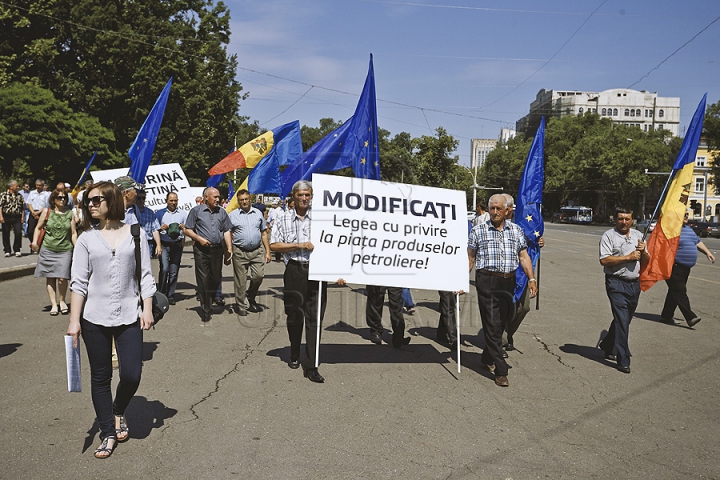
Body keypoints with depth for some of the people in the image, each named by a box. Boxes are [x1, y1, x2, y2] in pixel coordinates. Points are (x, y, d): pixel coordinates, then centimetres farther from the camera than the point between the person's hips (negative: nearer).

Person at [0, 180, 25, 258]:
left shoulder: (20, 195, 10)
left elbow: (23, 207, 13)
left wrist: (22, 217, 6)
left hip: (17, 217, 2)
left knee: (18, 233, -10)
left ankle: (17, 250, 4)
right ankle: (7, 251, 17)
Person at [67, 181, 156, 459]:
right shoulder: (87, 239, 2)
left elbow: (145, 276, 4)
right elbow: (78, 282, 0)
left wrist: (147, 309, -3)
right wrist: (74, 321, -5)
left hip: (129, 317, 0)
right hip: (95, 318, 1)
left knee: (131, 375, -2)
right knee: (100, 377, 8)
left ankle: (118, 412, 31)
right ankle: (108, 434, 23)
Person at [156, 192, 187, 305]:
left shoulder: (183, 213, 12)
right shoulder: (160, 213, 10)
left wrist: (184, 227, -8)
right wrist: (161, 228, -9)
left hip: (177, 245, 1)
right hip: (164, 245, -1)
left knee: (174, 271, 2)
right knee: (164, 269, -12)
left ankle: (170, 295, 11)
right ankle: (161, 294, 0)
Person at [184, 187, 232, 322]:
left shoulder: (222, 212, 13)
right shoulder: (196, 211, 2)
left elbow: (226, 231, 11)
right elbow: (187, 230, 2)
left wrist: (229, 249, 2)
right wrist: (200, 239, -13)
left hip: (217, 249, 4)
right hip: (201, 250, -4)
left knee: (216, 279, 8)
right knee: (203, 280, -2)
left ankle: (209, 303, 31)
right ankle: (205, 312, 6)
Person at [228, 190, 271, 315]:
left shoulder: (258, 213, 12)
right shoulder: (232, 215, 4)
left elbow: (264, 233, 14)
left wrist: (267, 252, 9)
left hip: (257, 251, 2)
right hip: (239, 252, -2)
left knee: (259, 275, -5)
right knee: (241, 281, 2)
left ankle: (250, 297, 21)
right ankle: (241, 305, 14)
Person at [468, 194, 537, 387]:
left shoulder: (516, 230, 10)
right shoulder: (478, 231, 2)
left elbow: (523, 256, 9)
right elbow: (470, 258, 4)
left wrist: (531, 279, -1)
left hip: (508, 282, 4)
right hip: (487, 282, -4)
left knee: (501, 324, 13)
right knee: (492, 326, -5)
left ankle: (487, 357, 35)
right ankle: (500, 371, -1)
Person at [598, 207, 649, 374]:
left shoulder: (638, 235, 14)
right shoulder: (608, 236, -4)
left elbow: (646, 261, 17)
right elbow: (604, 260, -15)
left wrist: (643, 251, -4)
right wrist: (628, 257, -14)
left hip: (634, 284, 6)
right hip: (616, 283, -6)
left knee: (624, 320, 14)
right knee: (622, 320, -10)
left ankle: (607, 346, 35)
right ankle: (623, 361, -6)